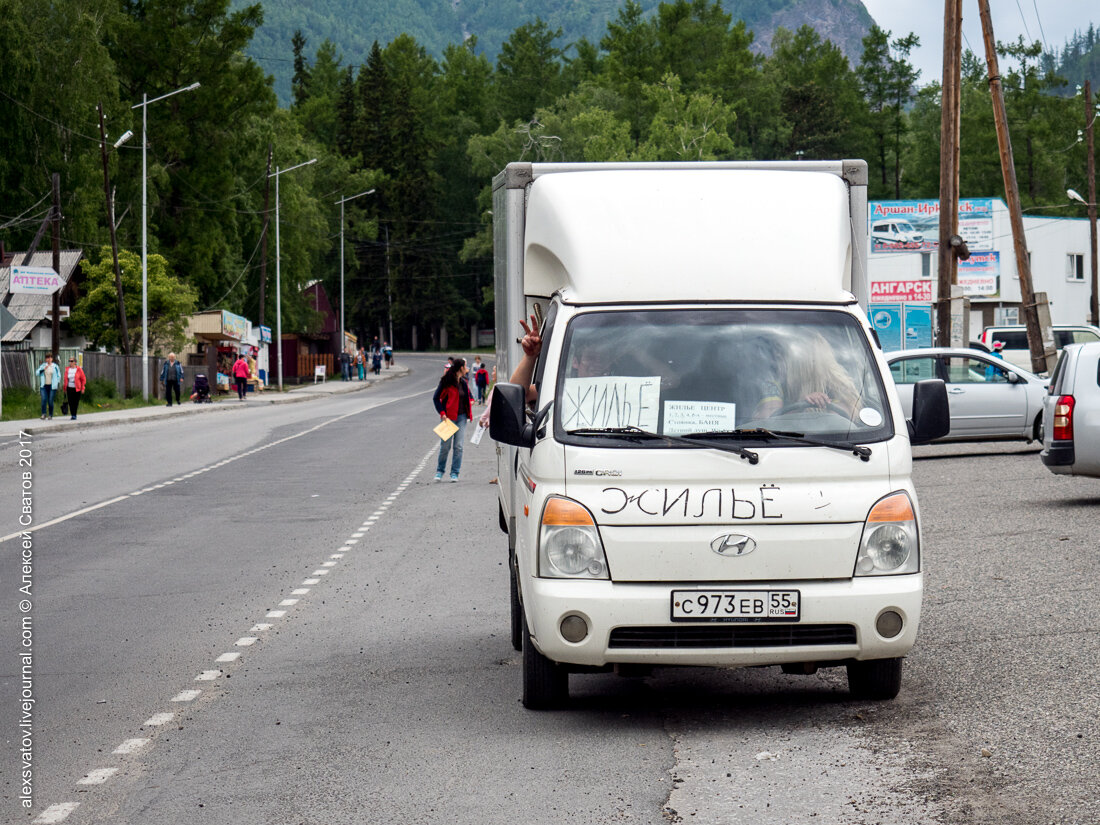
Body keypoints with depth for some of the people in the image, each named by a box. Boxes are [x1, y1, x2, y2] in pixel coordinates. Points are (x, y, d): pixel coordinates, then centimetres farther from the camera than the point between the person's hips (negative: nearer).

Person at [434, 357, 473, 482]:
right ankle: (440, 471, 15)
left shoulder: (463, 383, 11)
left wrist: (470, 401, 5)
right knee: (445, 446, -2)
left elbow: (468, 396, 28)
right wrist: (442, 413, -14)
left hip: (461, 417, 5)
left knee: (458, 446, -1)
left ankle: (455, 473, 4)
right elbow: (436, 398, -6)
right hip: (449, 417, -5)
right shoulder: (446, 382, -7)